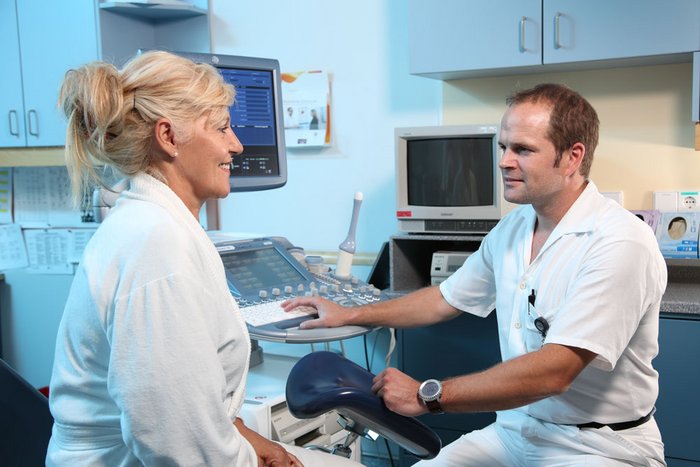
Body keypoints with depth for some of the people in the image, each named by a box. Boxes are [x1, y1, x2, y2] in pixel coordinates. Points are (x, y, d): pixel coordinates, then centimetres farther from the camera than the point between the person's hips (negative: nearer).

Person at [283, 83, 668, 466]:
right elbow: (446, 299, 18)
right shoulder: (512, 228, 4)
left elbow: (553, 371, -26)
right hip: (517, 430, 7)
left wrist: (426, 396, -23)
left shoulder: (620, 243, -21)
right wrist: (350, 316, 20)